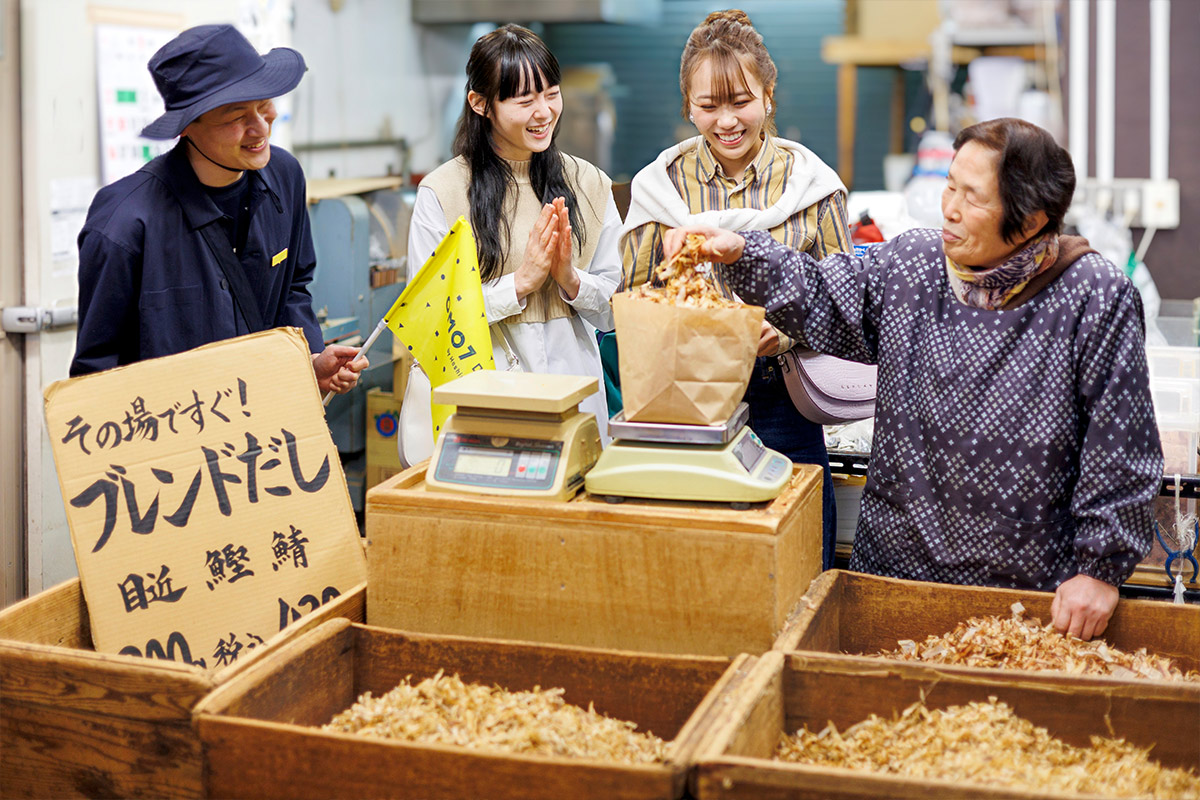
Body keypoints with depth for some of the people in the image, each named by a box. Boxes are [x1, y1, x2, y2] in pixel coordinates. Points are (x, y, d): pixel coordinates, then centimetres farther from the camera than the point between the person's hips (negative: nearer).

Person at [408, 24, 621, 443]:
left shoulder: (588, 184, 6)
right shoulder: (441, 192, -6)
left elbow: (616, 305, 8)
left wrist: (570, 279, -11)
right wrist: (520, 283, -14)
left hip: (574, 389, 3)